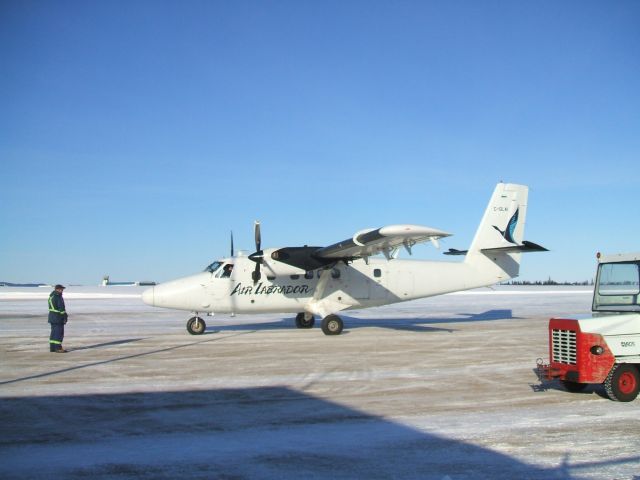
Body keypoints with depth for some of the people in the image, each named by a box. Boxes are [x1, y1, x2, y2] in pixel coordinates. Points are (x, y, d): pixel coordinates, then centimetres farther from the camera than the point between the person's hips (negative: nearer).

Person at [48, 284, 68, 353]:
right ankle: (58, 348, -6)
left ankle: (52, 348, 17)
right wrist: (65, 316, -13)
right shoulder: (58, 296, -17)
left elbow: (51, 307, 16)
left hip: (52, 316, 9)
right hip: (58, 317, -9)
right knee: (59, 333, -5)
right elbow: (61, 308, -18)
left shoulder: (51, 296, 12)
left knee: (54, 332, 14)